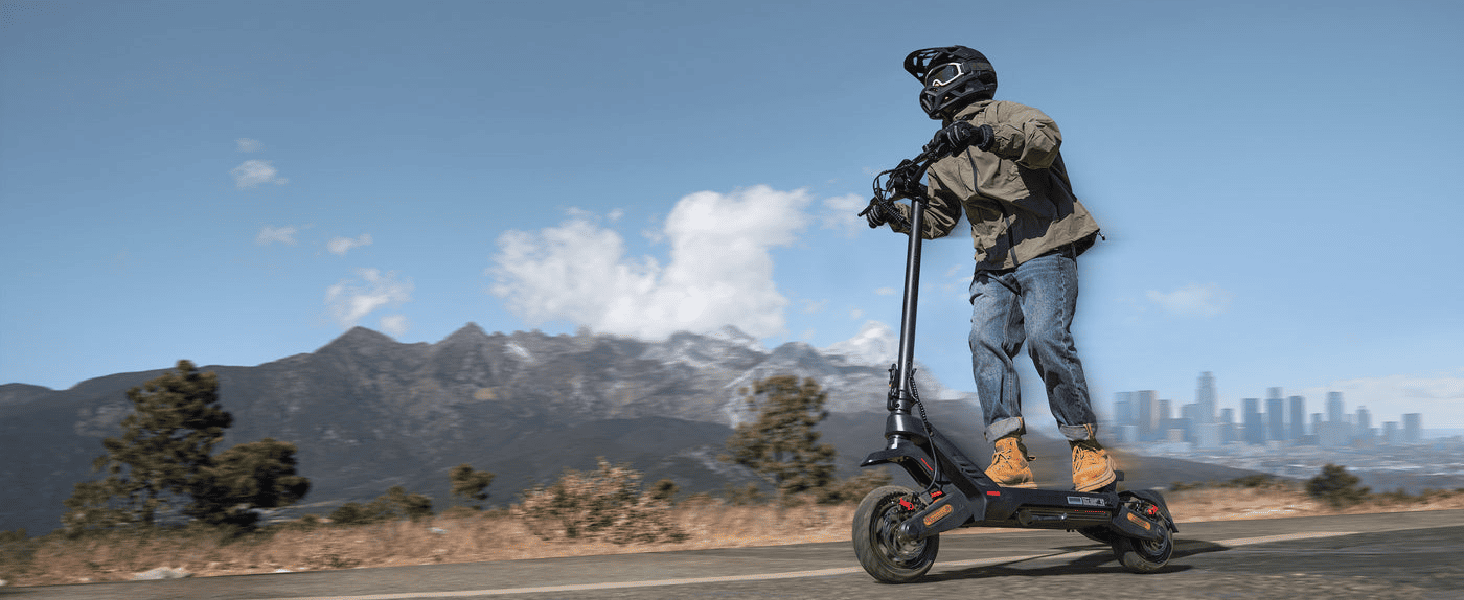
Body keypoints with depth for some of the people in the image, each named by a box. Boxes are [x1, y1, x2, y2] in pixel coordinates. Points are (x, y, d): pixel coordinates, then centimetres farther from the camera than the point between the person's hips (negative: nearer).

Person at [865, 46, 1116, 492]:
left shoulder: (1001, 115, 3)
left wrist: (985, 134, -34)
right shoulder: (945, 158, 23)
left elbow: (1046, 140, -19)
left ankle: (1087, 447, -12)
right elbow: (937, 219, 26)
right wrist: (896, 213, 7)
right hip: (995, 267, 6)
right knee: (987, 341, -18)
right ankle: (1009, 453, -24)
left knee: (1046, 338, -23)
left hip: (1045, 253, -5)